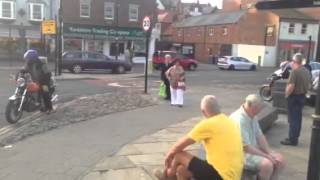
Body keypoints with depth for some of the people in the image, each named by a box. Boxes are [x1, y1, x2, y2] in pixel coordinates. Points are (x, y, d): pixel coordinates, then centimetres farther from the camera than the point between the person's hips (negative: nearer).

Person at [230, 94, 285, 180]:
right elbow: (246, 147, -25)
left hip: (253, 149, 10)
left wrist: (270, 153, -5)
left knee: (279, 159, 1)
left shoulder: (252, 117, 5)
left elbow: (260, 136, 9)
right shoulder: (239, 120, -26)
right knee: (267, 164, -28)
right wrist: (266, 156, -18)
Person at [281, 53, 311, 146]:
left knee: (293, 119, -3)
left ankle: (292, 139, 2)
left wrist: (286, 94, -11)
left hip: (294, 97, -9)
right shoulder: (306, 71, 8)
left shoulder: (295, 71, -19)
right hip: (302, 97, 9)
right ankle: (295, 137, 24)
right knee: (298, 118, 15)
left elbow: (291, 86, -25)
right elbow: (309, 85, 14)